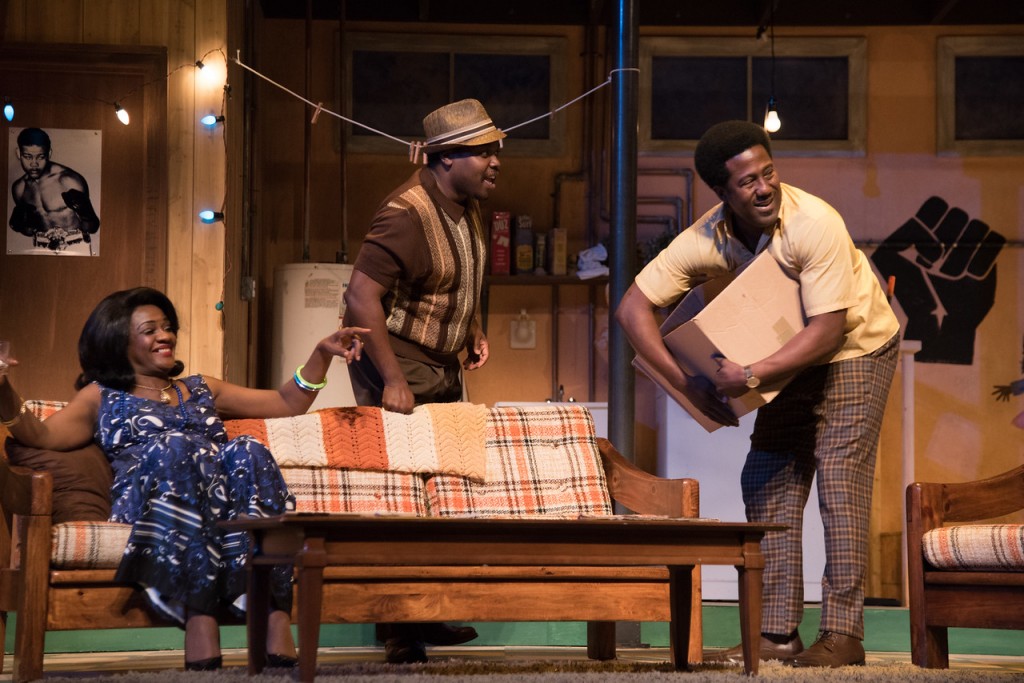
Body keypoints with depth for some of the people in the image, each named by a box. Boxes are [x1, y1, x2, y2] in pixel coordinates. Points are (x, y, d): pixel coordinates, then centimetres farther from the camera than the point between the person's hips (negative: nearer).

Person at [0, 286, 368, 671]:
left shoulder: (201, 389, 36)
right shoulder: (102, 397, 25)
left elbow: (288, 404, 35)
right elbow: (42, 435, 8)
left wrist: (322, 354, 23)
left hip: (224, 502, 3)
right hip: (148, 505, -3)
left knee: (248, 452, -30)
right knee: (178, 447, -35)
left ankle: (275, 614, -47)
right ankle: (199, 613, -49)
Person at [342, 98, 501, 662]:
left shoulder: (467, 206, 8)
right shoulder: (408, 214, -22)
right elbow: (362, 296, -27)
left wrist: (472, 330, 8)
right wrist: (393, 380, -28)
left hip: (443, 367, 9)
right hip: (396, 364, -9)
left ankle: (428, 614, 21)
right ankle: (396, 627, 1)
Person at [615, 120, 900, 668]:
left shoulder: (815, 223, -31)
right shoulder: (707, 241, -18)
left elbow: (828, 330, -31)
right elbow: (632, 308, -16)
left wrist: (750, 377, -36)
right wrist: (688, 385, -23)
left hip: (855, 350, -5)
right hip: (790, 355, 5)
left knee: (839, 480, -13)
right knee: (767, 484, 0)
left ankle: (843, 632, -9)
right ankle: (777, 632, 5)